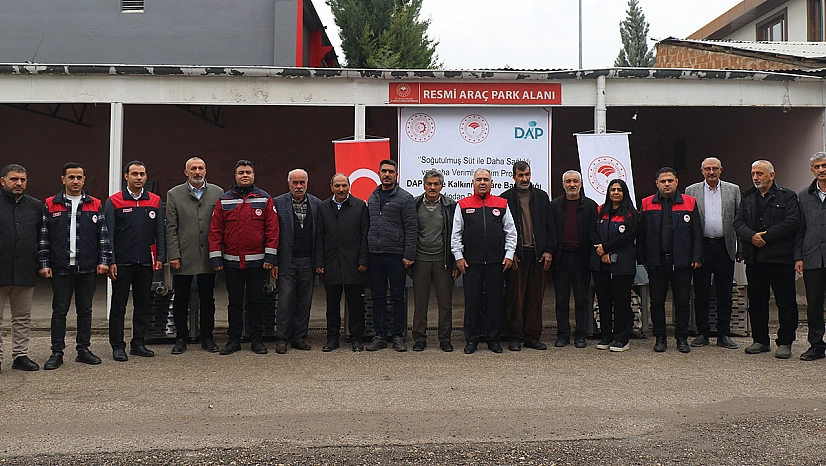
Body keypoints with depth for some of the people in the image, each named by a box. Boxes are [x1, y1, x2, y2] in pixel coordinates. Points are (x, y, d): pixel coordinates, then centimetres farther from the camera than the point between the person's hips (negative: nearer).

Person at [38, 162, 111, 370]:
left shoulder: (95, 205, 8)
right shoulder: (50, 205, 5)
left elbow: (103, 235, 7)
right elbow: (43, 237, 4)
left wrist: (104, 260, -1)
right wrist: (44, 263, -3)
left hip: (87, 267, 1)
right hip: (60, 268, -1)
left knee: (85, 310, 9)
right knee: (59, 311, 3)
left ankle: (83, 350, 18)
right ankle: (57, 353, 10)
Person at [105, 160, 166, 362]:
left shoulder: (155, 201, 8)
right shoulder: (114, 202, 0)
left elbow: (160, 232, 9)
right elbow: (109, 234, -2)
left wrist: (160, 257, 1)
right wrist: (110, 261, -8)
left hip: (146, 262, 3)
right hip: (122, 263, -3)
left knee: (142, 305, 9)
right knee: (118, 306, 3)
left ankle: (138, 343, 19)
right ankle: (118, 346, 11)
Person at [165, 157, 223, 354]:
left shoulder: (217, 193, 4)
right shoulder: (174, 194, 3)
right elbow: (171, 228, 0)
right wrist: (173, 255, -7)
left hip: (208, 257, 1)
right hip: (184, 257, 0)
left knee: (207, 299, 10)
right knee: (181, 300, 7)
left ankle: (207, 337, 21)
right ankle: (181, 338, 19)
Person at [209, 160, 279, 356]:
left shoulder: (265, 199, 3)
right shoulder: (224, 200, 5)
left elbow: (272, 229, -1)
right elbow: (215, 231, 3)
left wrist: (270, 257, -8)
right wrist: (216, 259, -3)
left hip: (257, 261, -1)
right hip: (232, 262, 1)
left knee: (256, 301, 6)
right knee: (234, 301, 9)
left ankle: (256, 339, 15)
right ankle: (234, 339, 17)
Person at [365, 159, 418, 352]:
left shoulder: (405, 198, -4)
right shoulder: (372, 197, 13)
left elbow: (411, 228, -8)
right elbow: (368, 226, 16)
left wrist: (409, 255, -14)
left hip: (396, 255, -5)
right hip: (374, 255, 5)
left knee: (398, 296, 3)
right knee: (378, 297, 9)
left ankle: (398, 336, 12)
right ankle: (380, 335, 17)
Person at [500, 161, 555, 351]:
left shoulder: (542, 197, 13)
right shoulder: (506, 198, 4)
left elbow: (550, 226, 11)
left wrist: (549, 250, 2)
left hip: (538, 254, 3)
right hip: (516, 255, -3)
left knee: (536, 297, 5)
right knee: (515, 297, 0)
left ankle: (532, 336, 12)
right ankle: (514, 337, 8)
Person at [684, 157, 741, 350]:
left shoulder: (733, 190, 8)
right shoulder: (691, 191, 6)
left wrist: (741, 248, 2)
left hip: (724, 247, 0)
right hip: (701, 247, 0)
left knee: (724, 293, 5)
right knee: (701, 292, 4)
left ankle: (723, 334, 14)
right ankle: (703, 333, 14)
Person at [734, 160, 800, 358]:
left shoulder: (787, 196, 1)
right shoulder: (747, 198, 14)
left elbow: (792, 222, -11)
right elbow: (738, 222, 5)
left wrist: (766, 236, -15)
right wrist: (751, 236, -14)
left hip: (781, 258, -4)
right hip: (754, 258, 5)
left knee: (786, 302, 0)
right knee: (756, 302, 10)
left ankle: (785, 343, 8)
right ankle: (760, 341, 20)